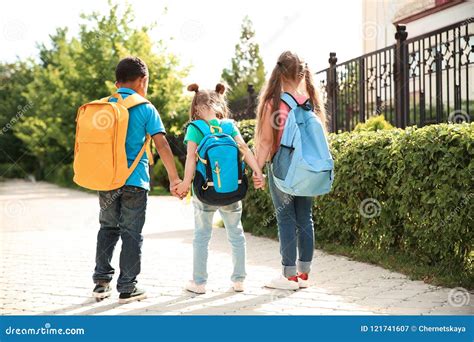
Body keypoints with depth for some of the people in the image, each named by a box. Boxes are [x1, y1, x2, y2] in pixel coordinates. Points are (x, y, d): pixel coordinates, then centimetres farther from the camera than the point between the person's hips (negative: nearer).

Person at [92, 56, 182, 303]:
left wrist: (95, 175, 23)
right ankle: (127, 288, 7)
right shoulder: (146, 109, -4)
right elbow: (161, 145, -10)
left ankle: (101, 282, 17)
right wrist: (174, 178, -10)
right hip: (134, 181, -4)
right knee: (131, 234, 4)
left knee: (108, 228, 18)